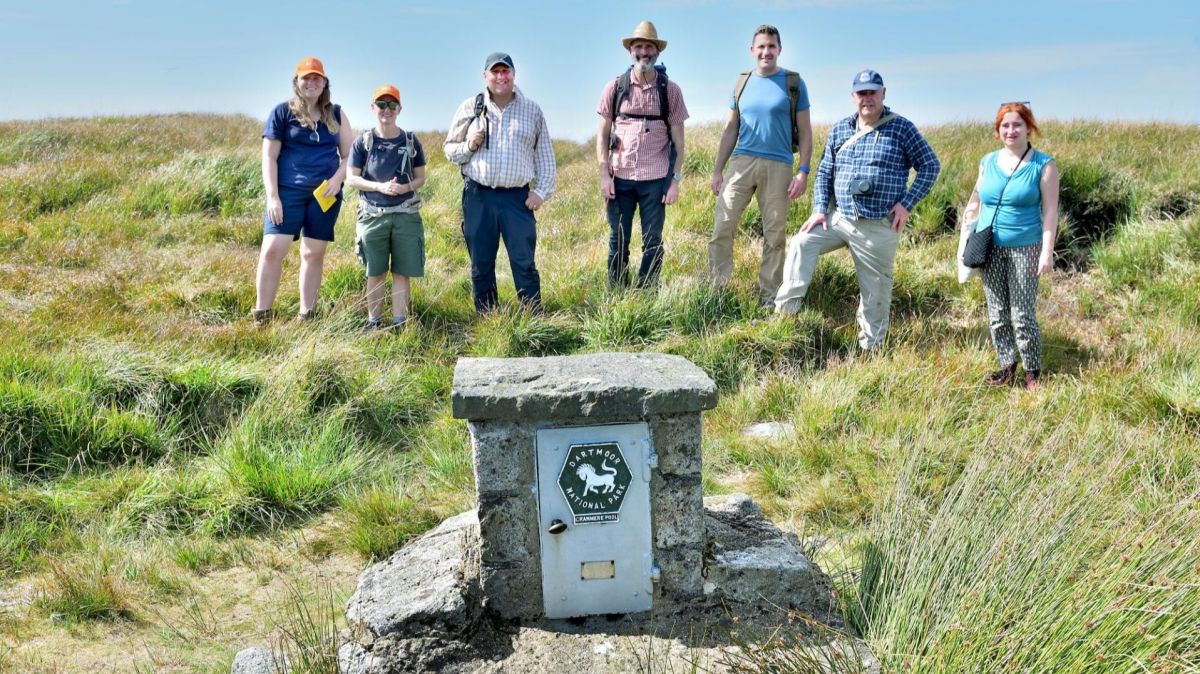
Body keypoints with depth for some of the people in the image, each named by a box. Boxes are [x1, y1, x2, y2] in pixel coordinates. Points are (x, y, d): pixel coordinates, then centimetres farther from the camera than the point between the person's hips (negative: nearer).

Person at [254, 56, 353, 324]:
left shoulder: (335, 114, 11)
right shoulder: (282, 112, 3)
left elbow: (349, 154, 12)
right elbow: (269, 157, 0)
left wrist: (337, 178, -8)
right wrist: (272, 196, -9)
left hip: (325, 193, 3)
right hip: (288, 191, -3)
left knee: (313, 253, 6)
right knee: (273, 249, -13)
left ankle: (307, 316, 13)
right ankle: (261, 315, -5)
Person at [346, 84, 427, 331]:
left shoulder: (411, 141, 5)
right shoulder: (363, 142, 2)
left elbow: (421, 177, 9)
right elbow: (351, 179, 1)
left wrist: (405, 187, -13)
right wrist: (380, 186, -14)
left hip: (405, 215, 1)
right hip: (373, 215, 0)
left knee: (402, 272, 1)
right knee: (375, 273, 6)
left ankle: (399, 323, 7)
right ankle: (373, 322, 15)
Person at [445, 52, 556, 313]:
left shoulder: (532, 110, 8)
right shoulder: (470, 108, 7)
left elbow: (545, 155, 10)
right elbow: (449, 149, 12)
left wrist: (542, 190, 2)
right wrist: (469, 146, -8)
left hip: (518, 198, -1)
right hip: (478, 196, 1)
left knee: (524, 263, -3)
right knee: (481, 265, 7)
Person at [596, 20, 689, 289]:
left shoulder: (671, 90, 3)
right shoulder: (614, 88, 4)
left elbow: (678, 139, 4)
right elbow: (602, 134, 5)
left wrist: (676, 180, -3)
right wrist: (604, 175, -3)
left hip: (656, 178, 0)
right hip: (620, 176, 1)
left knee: (652, 242, 3)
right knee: (618, 241, 5)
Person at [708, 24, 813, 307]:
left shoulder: (794, 83, 3)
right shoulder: (742, 83, 11)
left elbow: (805, 132, 3)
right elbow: (730, 129, 14)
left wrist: (803, 172, -7)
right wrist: (717, 170, 9)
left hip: (778, 166, -2)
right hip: (741, 161, 2)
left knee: (775, 234, 3)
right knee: (722, 226, -7)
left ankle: (770, 296, 11)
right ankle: (717, 288, 3)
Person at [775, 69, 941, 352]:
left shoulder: (901, 128, -4)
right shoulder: (840, 130, 8)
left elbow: (930, 166, -1)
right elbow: (825, 172, 14)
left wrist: (907, 203, -10)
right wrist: (819, 209, 2)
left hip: (880, 227, -4)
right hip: (841, 218, 4)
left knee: (875, 289, 3)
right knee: (802, 243, -14)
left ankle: (871, 347, 17)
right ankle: (785, 313, -10)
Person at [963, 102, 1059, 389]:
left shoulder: (1044, 165, -3)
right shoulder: (988, 161, 8)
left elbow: (1050, 211, -6)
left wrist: (1047, 252, -12)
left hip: (1024, 249, -4)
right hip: (990, 249, 4)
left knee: (1022, 315, -5)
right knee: (997, 313, 7)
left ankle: (1033, 371, 9)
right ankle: (1007, 365, 18)